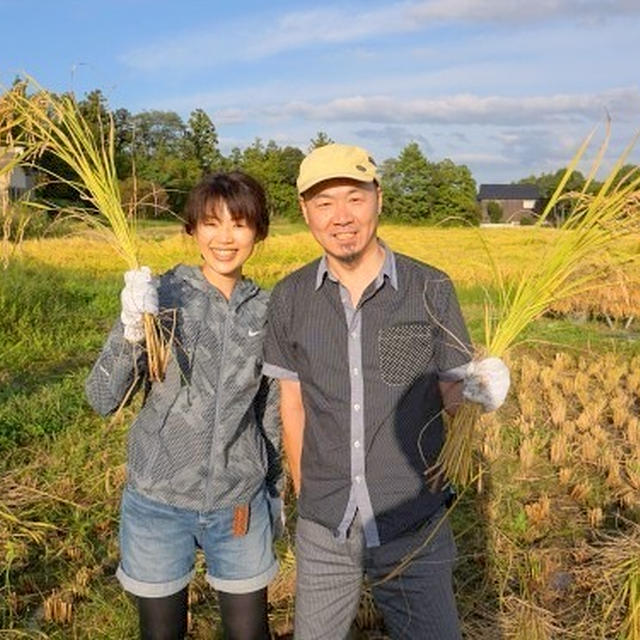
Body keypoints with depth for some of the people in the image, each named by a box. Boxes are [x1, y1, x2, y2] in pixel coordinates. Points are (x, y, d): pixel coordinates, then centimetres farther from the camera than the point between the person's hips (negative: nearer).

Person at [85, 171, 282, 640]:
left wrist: (274, 487, 17)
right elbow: (102, 401, -13)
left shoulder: (267, 311, -1)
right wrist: (132, 334, -29)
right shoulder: (160, 297, -9)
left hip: (241, 503, 2)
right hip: (158, 501, -1)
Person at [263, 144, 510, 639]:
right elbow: (292, 404, 4)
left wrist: (477, 389, -23)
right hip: (322, 529, 2)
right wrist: (305, 492, 7)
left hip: (415, 527, -2)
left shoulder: (431, 290, -10)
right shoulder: (290, 299, -4)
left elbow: (450, 391, -2)